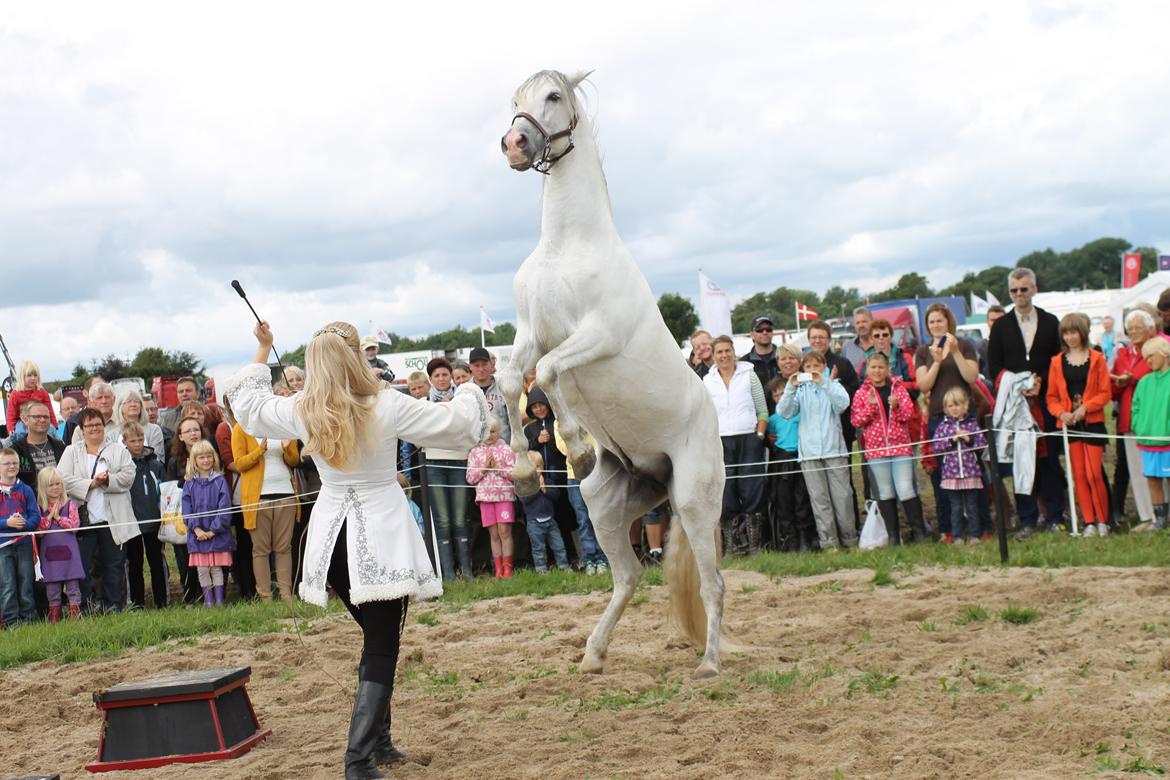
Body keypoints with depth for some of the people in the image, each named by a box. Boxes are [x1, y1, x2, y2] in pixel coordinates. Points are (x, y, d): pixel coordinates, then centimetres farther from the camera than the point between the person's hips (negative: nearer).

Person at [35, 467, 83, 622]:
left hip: (68, 550, -2)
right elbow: (38, 530, -3)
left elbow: (74, 525, -7)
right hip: (49, 552, 2)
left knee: (73, 585, 0)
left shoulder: (69, 505, 2)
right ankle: (54, 619, 13)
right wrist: (49, 516, -10)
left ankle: (75, 614, 4)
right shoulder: (40, 508, 6)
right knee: (52, 587, 7)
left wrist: (58, 517, -11)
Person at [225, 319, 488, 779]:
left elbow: (247, 404, 18)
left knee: (375, 638, 20)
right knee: (382, 648, -2)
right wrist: (470, 394, 17)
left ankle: (378, 743, 26)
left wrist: (262, 350, 28)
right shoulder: (386, 406, -12)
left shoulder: (301, 412, -2)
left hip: (334, 538, 5)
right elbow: (453, 422, -3)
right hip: (381, 539, -5)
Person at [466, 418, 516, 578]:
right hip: (485, 497, 2)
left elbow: (514, 473, -2)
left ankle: (507, 569, -3)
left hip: (504, 495, -2)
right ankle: (498, 570, 6)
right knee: (494, 535, 4)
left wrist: (497, 467, -11)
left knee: (504, 532, -6)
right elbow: (470, 478, 5)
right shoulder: (474, 452, 10)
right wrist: (484, 468, -8)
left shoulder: (506, 450, 4)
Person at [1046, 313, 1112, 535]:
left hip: (1093, 422, -2)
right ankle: (1089, 522, 6)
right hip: (1069, 424, 2)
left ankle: (1103, 520, 6)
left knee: (1094, 474, -7)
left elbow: (1106, 393, -2)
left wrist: (1085, 408, -15)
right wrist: (1061, 413, -10)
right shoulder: (1057, 362, 8)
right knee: (1079, 475, 1)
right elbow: (1051, 396, 9)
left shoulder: (1097, 359, 2)